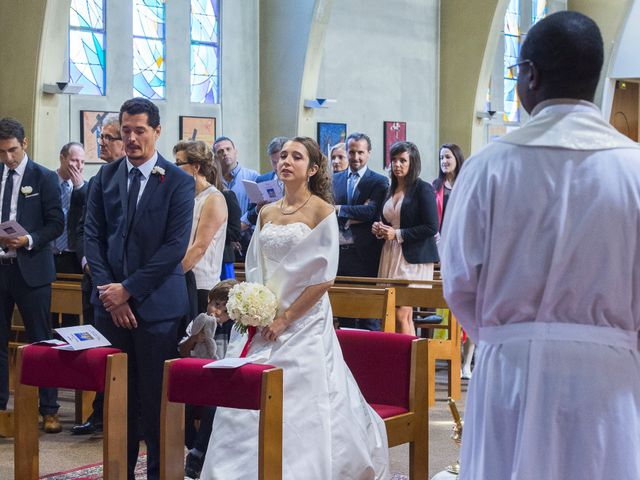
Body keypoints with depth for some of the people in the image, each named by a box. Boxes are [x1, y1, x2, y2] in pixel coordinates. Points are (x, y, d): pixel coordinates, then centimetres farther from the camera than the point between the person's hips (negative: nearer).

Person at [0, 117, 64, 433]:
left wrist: (30, 240, -19)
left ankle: (49, 410, 8)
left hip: (30, 268, -4)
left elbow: (56, 224, -4)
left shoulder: (44, 178, -2)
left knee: (41, 341, 1)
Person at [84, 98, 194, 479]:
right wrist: (108, 290, -6)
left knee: (156, 397, 2)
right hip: (111, 302, 4)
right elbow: (93, 235, 7)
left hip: (156, 303, -4)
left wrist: (129, 289, -12)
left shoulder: (179, 182, -4)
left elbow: (176, 245, -10)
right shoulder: (106, 176, 9)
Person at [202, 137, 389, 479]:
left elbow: (324, 276, -10)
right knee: (251, 406, 2)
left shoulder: (322, 211, -5)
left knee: (300, 408, -5)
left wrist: (286, 317, -13)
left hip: (304, 320, -5)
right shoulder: (267, 213, 12)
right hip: (265, 324, 5)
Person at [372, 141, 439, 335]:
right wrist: (379, 229, 6)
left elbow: (431, 228, -12)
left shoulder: (423, 189, -5)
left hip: (413, 258, -7)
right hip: (391, 255, 7)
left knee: (401, 315, -12)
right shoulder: (392, 190, 17)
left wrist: (397, 234, -13)